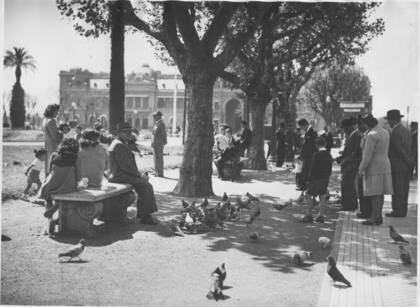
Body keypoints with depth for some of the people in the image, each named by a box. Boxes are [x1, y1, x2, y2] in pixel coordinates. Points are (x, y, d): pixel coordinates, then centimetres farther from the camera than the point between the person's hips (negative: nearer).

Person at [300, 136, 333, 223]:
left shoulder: (316, 155, -15)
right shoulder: (329, 155, 5)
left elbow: (313, 168, -14)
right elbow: (330, 169, 10)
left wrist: (309, 179, -6)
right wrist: (327, 178, 18)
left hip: (316, 179, -7)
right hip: (325, 179, 7)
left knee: (308, 196, 0)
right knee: (322, 197, 11)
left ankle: (309, 216, -2)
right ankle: (321, 216, 16)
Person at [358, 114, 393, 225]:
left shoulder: (372, 135, -17)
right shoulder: (385, 132, 12)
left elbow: (368, 155, -20)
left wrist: (361, 168, -14)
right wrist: (367, 132, 14)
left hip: (374, 167, -10)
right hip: (384, 165, 10)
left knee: (374, 194, -6)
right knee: (379, 193, 11)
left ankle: (376, 218, -5)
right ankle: (376, 216, 16)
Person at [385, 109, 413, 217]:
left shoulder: (394, 133, -17)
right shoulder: (406, 131, 11)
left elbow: (400, 150, -18)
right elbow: (409, 149, 11)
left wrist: (409, 162, -7)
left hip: (397, 165, -9)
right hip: (406, 166, 9)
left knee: (397, 189, -2)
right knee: (404, 189, 12)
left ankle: (398, 211, 2)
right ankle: (403, 210, 18)